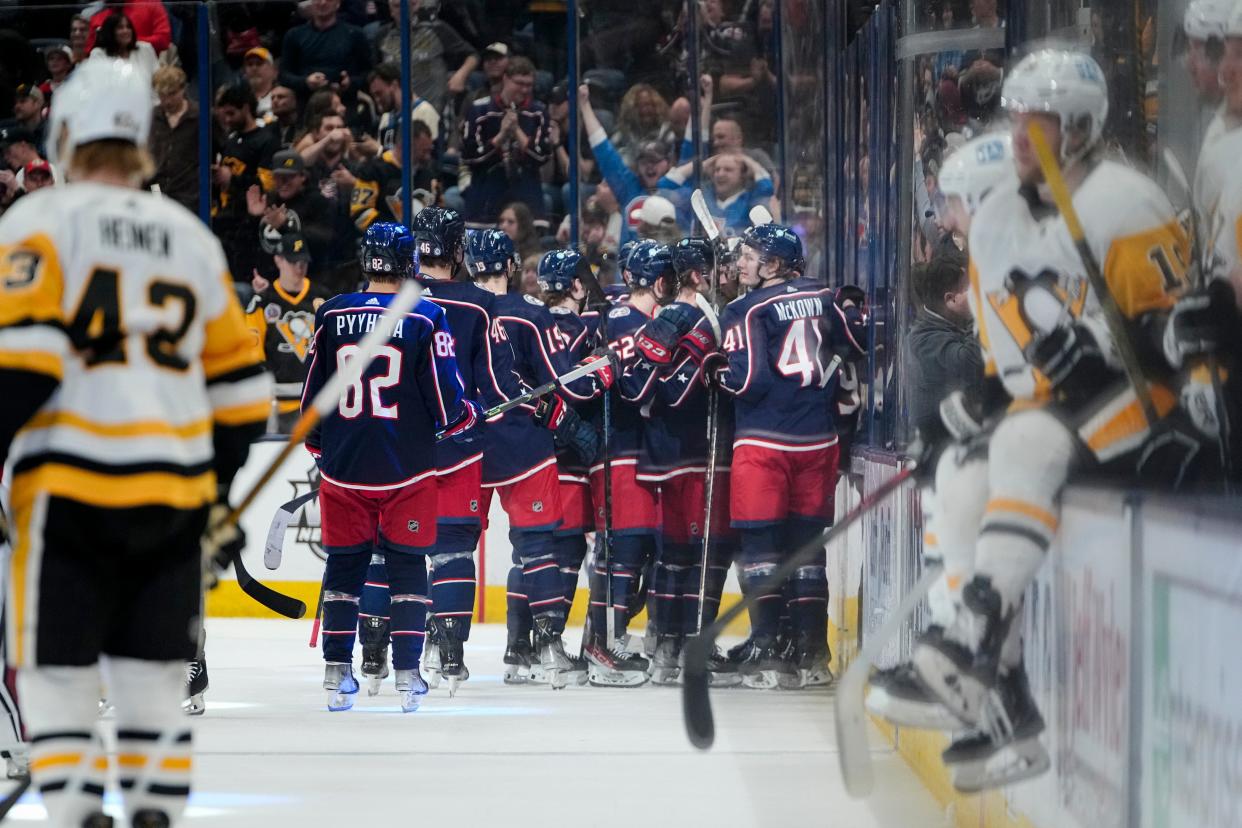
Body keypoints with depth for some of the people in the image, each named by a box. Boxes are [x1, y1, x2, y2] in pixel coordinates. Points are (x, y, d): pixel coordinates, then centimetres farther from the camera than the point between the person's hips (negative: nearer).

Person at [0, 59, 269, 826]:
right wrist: (222, 493, 28)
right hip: (176, 496, 4)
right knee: (153, 684, 10)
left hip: (71, 486, -4)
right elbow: (237, 384, 18)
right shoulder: (191, 237, 16)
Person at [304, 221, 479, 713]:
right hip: (408, 469, -2)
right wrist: (467, 418, 15)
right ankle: (407, 675, 1)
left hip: (343, 468, 2)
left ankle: (337, 673, 8)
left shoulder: (332, 315, 1)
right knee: (407, 565, 6)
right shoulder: (426, 319, -7)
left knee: (344, 564, 10)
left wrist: (317, 448, 22)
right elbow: (445, 397, -7)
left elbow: (311, 394, 7)